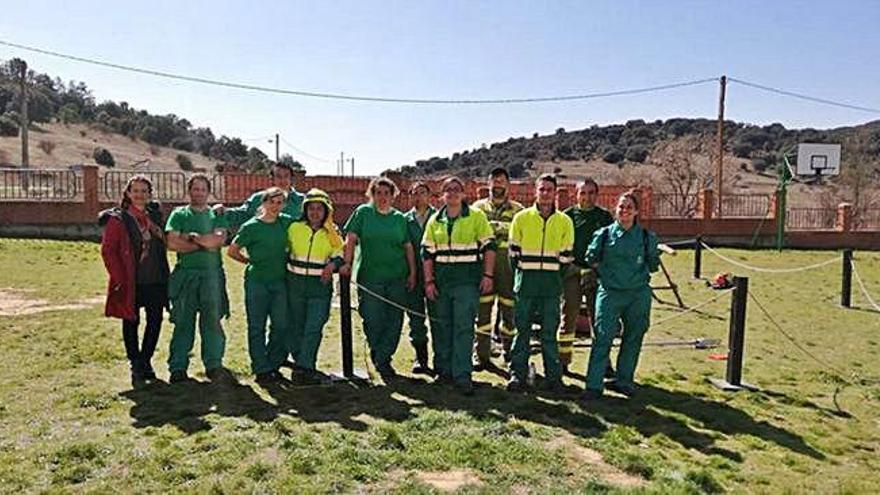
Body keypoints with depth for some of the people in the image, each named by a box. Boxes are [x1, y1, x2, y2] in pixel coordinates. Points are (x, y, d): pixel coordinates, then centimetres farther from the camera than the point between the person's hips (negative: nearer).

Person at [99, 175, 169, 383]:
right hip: (131, 282, -4)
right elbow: (107, 250, -7)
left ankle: (146, 360, 23)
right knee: (131, 322, 6)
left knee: (155, 321, 7)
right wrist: (119, 278, -13)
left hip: (155, 280, 4)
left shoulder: (155, 215, 11)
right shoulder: (117, 219, -4)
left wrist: (164, 275, 11)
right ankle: (135, 363, 18)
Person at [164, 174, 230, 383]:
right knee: (183, 321, 1)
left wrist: (192, 237, -4)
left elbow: (219, 239, -6)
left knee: (212, 319, -4)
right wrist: (205, 243, -4)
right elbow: (172, 243, -3)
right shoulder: (178, 214, 12)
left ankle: (213, 365, 1)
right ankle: (178, 368, 6)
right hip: (185, 274, 0)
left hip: (212, 273, 0)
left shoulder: (216, 215, 13)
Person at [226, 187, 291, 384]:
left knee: (281, 326, 5)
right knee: (257, 327, 2)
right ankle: (261, 370, 11)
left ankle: (273, 366, 20)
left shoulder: (287, 222, 4)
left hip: (279, 281, 4)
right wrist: (250, 261, 7)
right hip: (256, 281, -4)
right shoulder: (251, 226, -6)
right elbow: (232, 251, 0)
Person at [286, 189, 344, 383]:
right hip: (296, 283, 2)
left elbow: (340, 254, 7)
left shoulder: (332, 232, 4)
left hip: (321, 285, -1)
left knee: (314, 328, -10)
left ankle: (303, 367, -8)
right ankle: (302, 364, 22)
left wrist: (332, 265, -13)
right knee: (297, 327, 8)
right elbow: (285, 249, 18)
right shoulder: (294, 228, 5)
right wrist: (287, 269, 9)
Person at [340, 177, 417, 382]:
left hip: (397, 278, 3)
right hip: (369, 277, -2)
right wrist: (347, 263, -13)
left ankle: (382, 360, 17)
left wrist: (412, 273, 6)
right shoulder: (363, 212, 4)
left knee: (394, 322, 3)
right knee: (373, 321, -2)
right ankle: (378, 356, 23)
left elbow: (408, 247, 12)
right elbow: (351, 239, -1)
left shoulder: (400, 218, 10)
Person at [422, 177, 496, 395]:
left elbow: (489, 246, 1)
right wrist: (428, 281, 1)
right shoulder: (435, 220, 11)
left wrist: (487, 275, -7)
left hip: (467, 280, -4)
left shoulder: (476, 217, 2)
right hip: (440, 280, 4)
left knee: (463, 327, -7)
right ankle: (444, 370, 23)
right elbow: (427, 252, 9)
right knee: (440, 326, 9)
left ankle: (462, 375, -1)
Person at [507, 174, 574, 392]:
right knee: (522, 330, 3)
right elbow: (513, 252, 6)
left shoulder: (565, 222, 7)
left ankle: (553, 376, 14)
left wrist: (554, 277, 3)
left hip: (551, 284, 0)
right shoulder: (521, 218, 4)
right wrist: (524, 274, 2)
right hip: (526, 283, 0)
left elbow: (566, 256, 9)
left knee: (549, 332, 4)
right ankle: (518, 374, 11)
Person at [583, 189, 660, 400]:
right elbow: (591, 260, 12)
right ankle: (594, 385, -4)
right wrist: (607, 274, 8)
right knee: (603, 338, -8)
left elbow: (653, 265, 14)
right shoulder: (603, 234, 2)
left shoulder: (647, 237, 5)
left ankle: (624, 381, 25)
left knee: (633, 338, 10)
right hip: (610, 293, -2)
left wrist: (638, 275, 6)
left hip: (639, 295, 2)